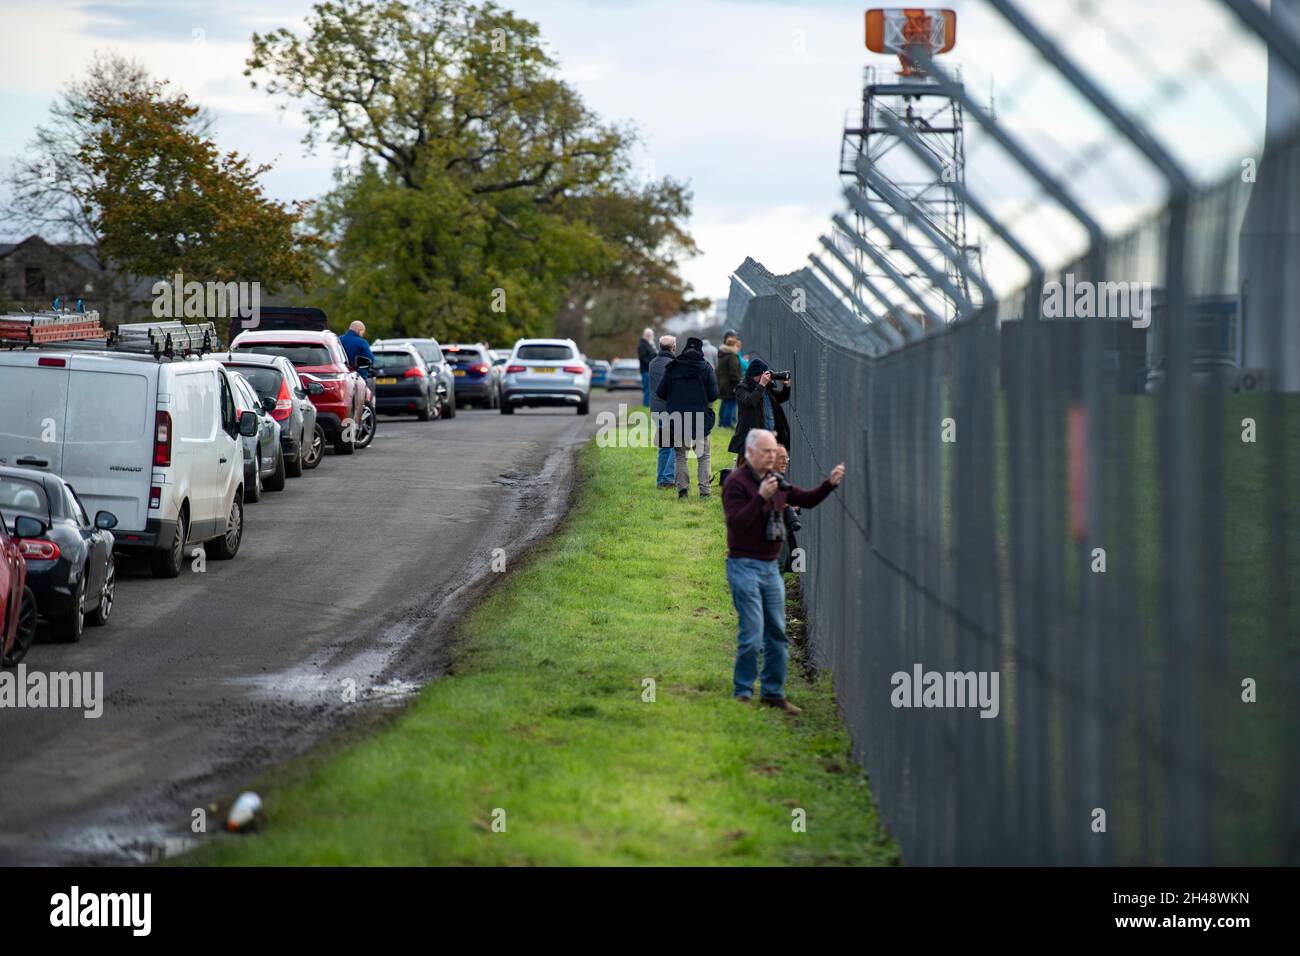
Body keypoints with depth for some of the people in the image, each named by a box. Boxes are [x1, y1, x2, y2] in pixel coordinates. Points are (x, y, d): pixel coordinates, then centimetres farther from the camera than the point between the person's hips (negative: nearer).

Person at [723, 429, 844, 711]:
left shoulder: (775, 481, 12)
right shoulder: (736, 482, -11)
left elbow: (807, 500, 16)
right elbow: (736, 523, -20)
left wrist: (830, 484, 0)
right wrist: (761, 497, -27)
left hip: (771, 566, 7)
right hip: (745, 565, -7)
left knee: (776, 633, 8)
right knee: (752, 634, -9)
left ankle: (773, 693, 15)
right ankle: (742, 693, 1)